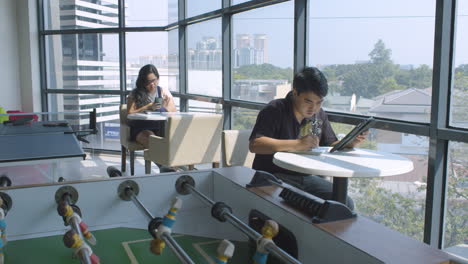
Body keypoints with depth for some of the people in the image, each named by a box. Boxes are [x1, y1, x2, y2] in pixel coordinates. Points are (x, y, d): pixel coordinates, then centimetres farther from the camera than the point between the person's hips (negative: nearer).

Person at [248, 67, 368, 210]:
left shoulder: (319, 115, 11)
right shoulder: (275, 111, -12)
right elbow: (254, 144, -25)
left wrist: (349, 143, -7)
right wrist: (297, 144, -31)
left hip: (306, 178, 7)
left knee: (346, 204, -6)